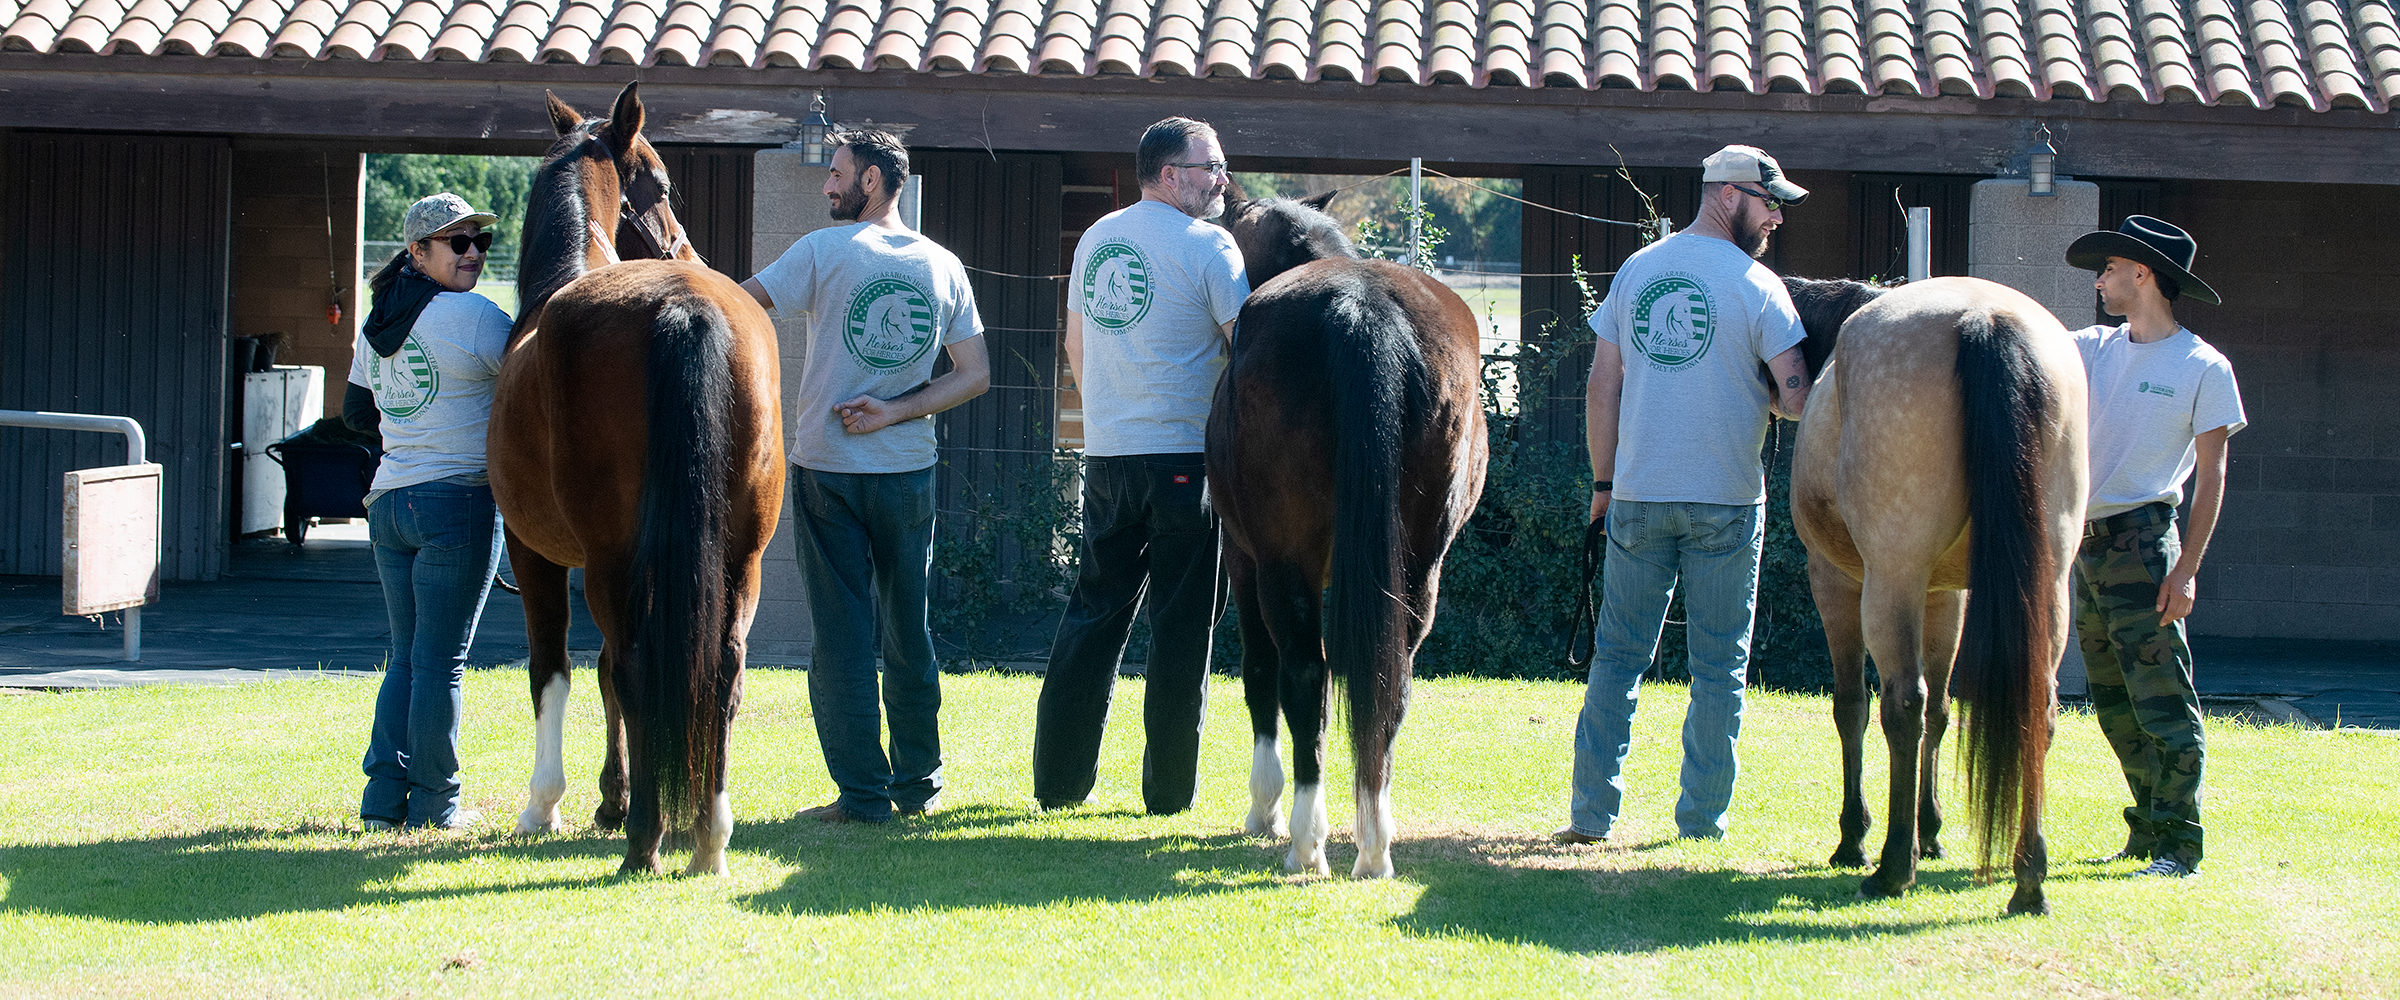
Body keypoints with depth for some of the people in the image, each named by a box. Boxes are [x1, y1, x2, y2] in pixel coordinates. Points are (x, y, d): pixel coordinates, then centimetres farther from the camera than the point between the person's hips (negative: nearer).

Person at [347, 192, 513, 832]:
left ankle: (384, 797, 11)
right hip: (461, 500, -7)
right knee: (441, 661, -1)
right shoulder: (475, 317, -12)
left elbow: (357, 414, 22)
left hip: (389, 502, 7)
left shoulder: (376, 325, 12)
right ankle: (434, 804, 4)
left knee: (406, 657, 14)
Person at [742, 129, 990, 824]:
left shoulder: (824, 251, -8)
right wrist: (896, 413, -3)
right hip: (909, 471, 4)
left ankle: (863, 794, -1)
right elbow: (975, 376, 3)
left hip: (828, 468, -4)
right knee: (908, 630, 14)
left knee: (842, 635, 0)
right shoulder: (944, 266, 5)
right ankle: (919, 785, 19)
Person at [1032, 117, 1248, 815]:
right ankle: (1169, 789, 4)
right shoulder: (1208, 246, -9)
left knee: (1094, 612, 12)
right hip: (1188, 456, -6)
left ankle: (1059, 780, 12)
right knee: (1182, 624, 1)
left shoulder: (1095, 239, 12)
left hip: (1105, 455, 6)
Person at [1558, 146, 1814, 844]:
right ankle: (1701, 817, 8)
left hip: (1638, 498, 3)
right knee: (1720, 668, 7)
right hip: (1726, 500, -3)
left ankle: (1591, 813, 6)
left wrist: (1603, 480, 13)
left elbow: (1602, 386, 6)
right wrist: (1756, 396, 10)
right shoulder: (1756, 285, -7)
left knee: (1619, 657, 9)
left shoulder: (1635, 271, 6)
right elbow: (1796, 397, -13)